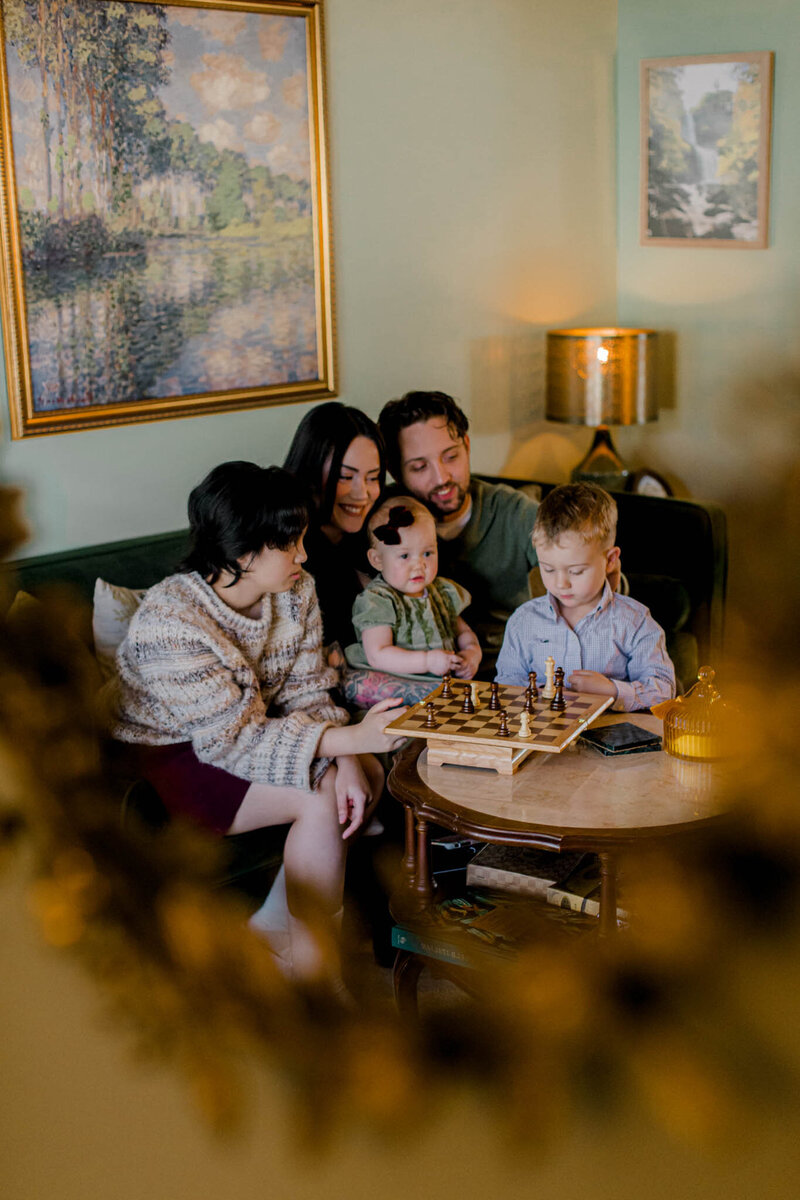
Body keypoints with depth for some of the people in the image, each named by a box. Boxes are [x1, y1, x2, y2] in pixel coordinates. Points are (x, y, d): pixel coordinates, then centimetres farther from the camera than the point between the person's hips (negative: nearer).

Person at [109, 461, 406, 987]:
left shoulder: (296, 591, -8)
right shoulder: (170, 623, -31)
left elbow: (307, 693, -4)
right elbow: (234, 740, -31)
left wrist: (347, 760, -23)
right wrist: (350, 738, -36)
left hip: (243, 733, 8)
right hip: (168, 758, -8)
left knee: (368, 773, -6)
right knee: (320, 799, -23)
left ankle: (276, 919, 7)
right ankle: (313, 968, -7)